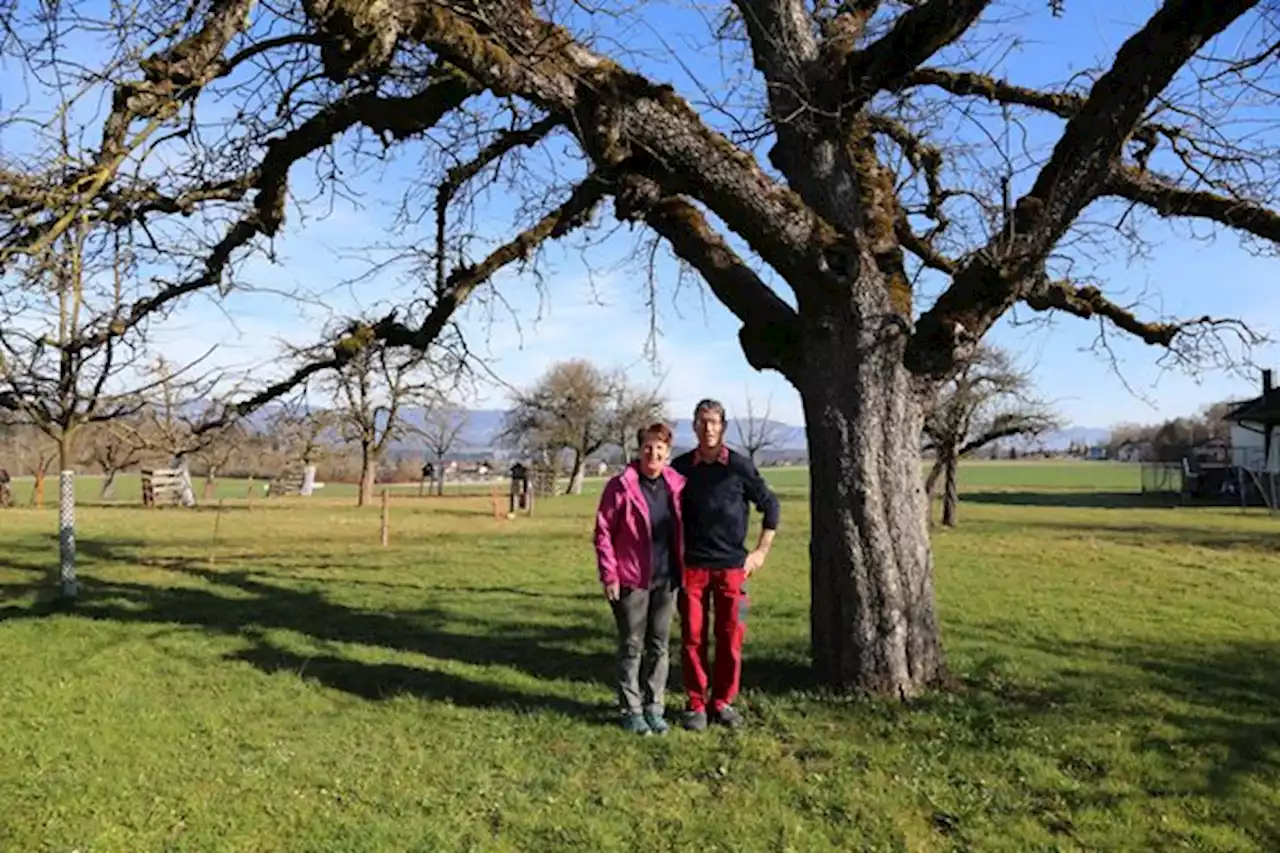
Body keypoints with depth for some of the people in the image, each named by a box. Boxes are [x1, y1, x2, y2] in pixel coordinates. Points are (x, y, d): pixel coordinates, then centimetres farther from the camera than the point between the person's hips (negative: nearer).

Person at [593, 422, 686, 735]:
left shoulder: (677, 484, 4)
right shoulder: (621, 485, -9)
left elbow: (683, 529, 12)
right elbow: (603, 531, -7)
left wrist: (682, 568, 7)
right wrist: (609, 575, -11)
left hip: (667, 579, 4)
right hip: (632, 580, -4)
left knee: (659, 646, 12)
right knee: (632, 647, 6)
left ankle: (654, 708, 24)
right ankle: (631, 710, 17)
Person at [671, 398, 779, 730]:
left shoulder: (739, 466, -2)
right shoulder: (681, 467, 3)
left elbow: (770, 505, 7)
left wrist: (761, 551, 5)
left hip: (732, 565, -1)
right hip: (691, 566, 1)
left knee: (731, 637, 3)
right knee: (693, 637, 2)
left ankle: (723, 702, 18)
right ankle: (696, 705, 14)